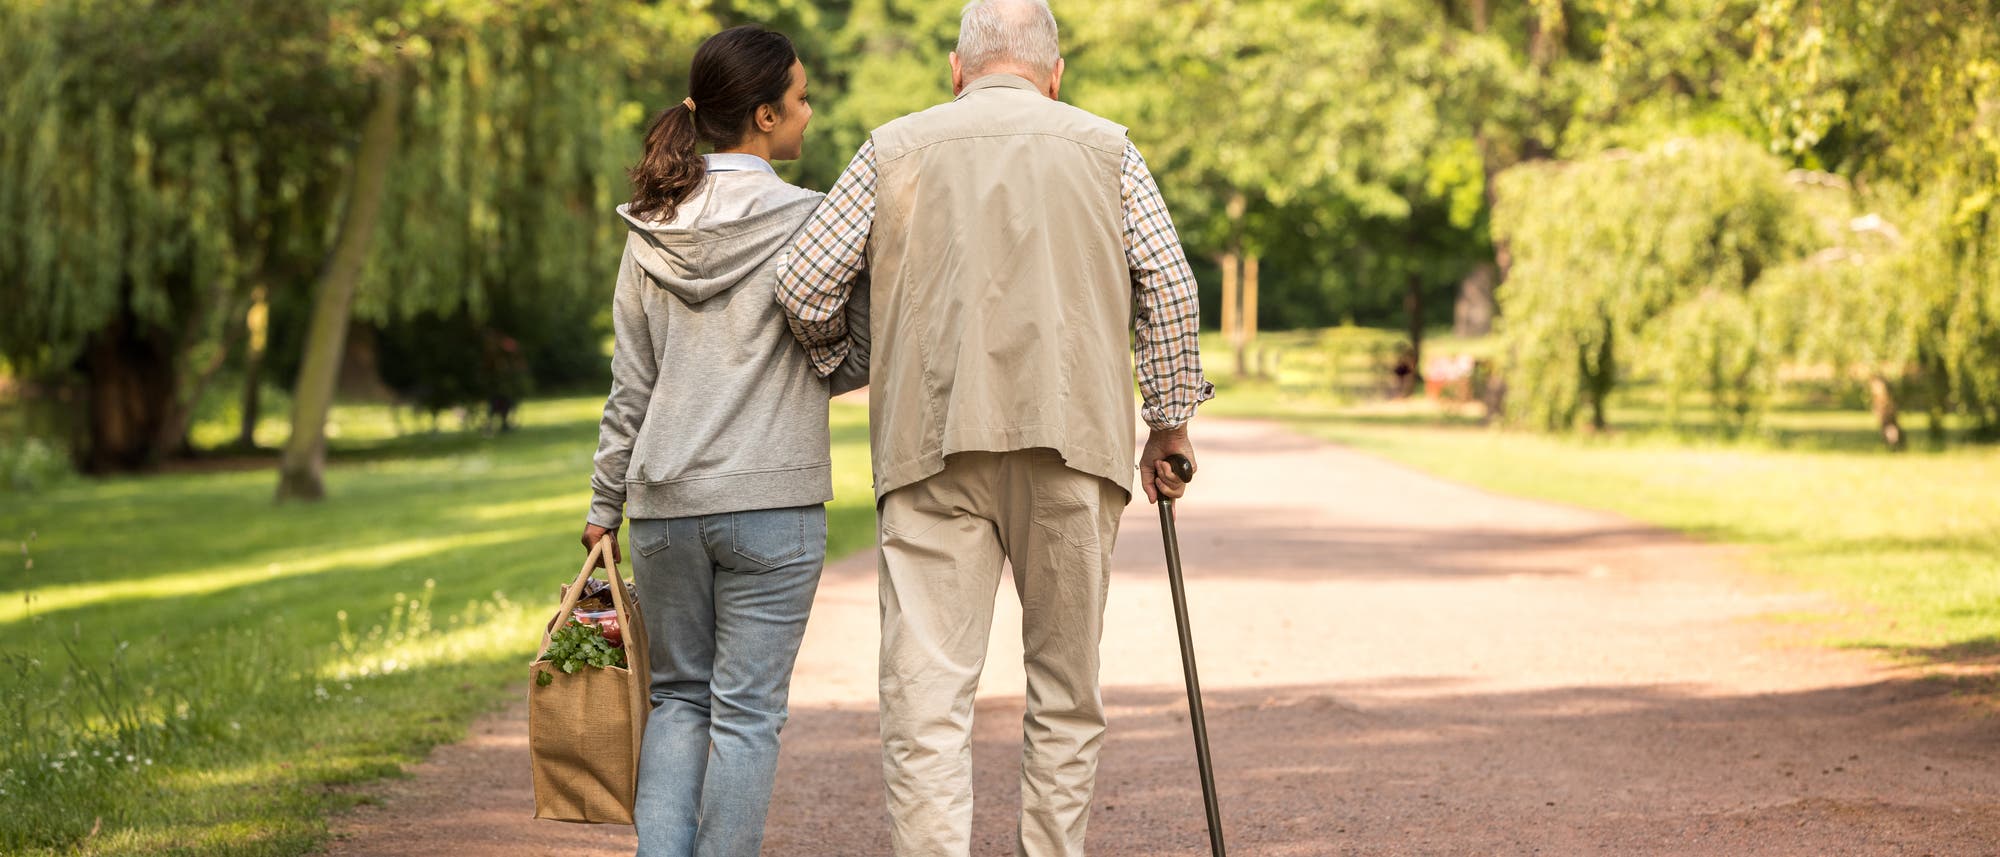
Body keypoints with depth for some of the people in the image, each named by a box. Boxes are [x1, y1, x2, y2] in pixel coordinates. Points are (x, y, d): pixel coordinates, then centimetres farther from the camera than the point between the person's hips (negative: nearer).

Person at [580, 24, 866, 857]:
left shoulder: (653, 229, 5)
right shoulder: (806, 223, -8)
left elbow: (631, 384, 8)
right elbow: (858, 357, -3)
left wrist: (605, 502, 16)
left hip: (664, 501, 4)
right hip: (772, 500, -4)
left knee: (678, 695, 15)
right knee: (745, 709, 2)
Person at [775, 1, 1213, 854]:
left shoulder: (894, 148, 11)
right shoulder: (1103, 147, 12)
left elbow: (804, 284, 6)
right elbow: (1169, 286, 4)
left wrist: (837, 364, 25)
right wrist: (1170, 420, 13)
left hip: (931, 440, -1)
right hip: (1071, 433, 1)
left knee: (926, 687, -5)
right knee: (1064, 687, 12)